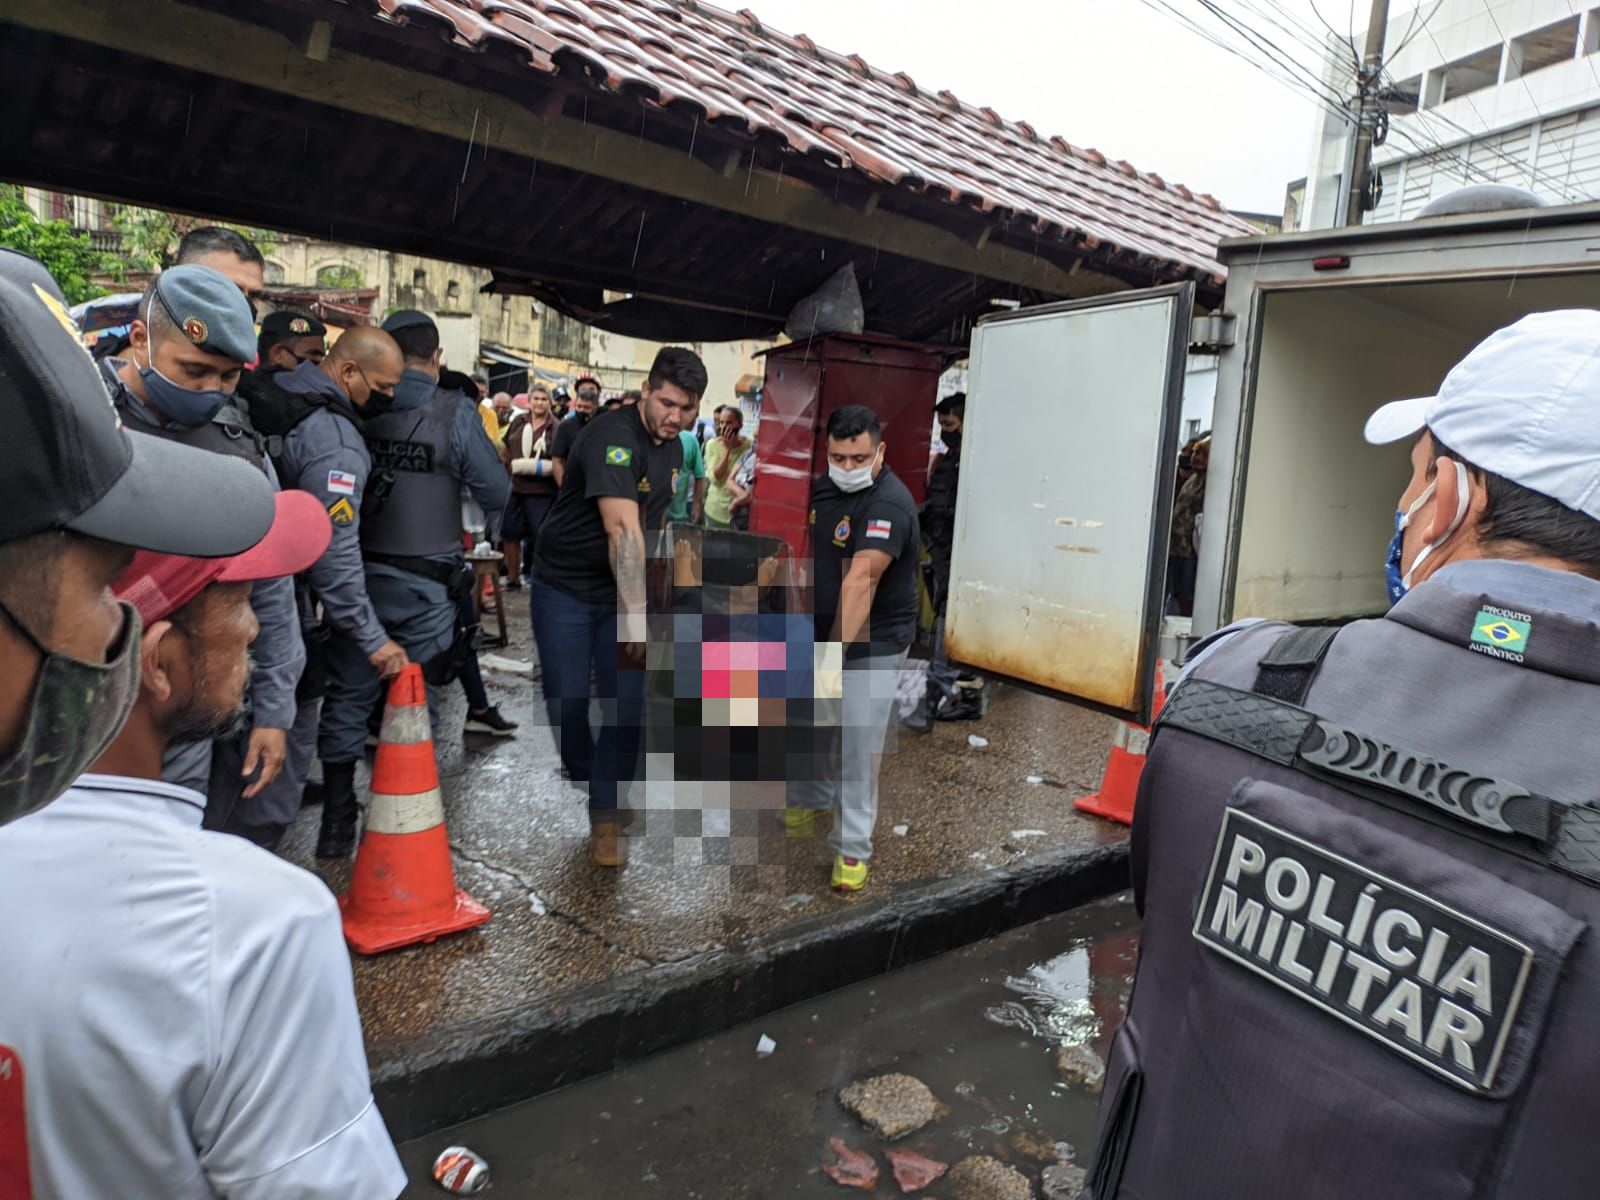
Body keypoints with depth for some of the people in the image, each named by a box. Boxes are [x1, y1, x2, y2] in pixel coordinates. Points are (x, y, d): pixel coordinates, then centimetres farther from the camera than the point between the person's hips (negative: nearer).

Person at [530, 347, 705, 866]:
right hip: (564, 589, -5)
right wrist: (635, 612, -45)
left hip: (624, 591, 5)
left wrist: (641, 600, 7)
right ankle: (584, 784, 31)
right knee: (567, 705, 2)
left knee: (626, 707, -2)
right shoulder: (612, 436, -24)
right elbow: (623, 529, -36)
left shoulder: (673, 447, 3)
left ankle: (605, 814, 12)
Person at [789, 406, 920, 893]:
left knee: (857, 744, -4)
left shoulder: (890, 504, -24)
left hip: (873, 643, -8)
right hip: (823, 631, 8)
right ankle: (808, 802, 45)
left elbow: (860, 580, -35)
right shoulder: (825, 486, 2)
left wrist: (836, 650, -41)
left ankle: (853, 848, 10)